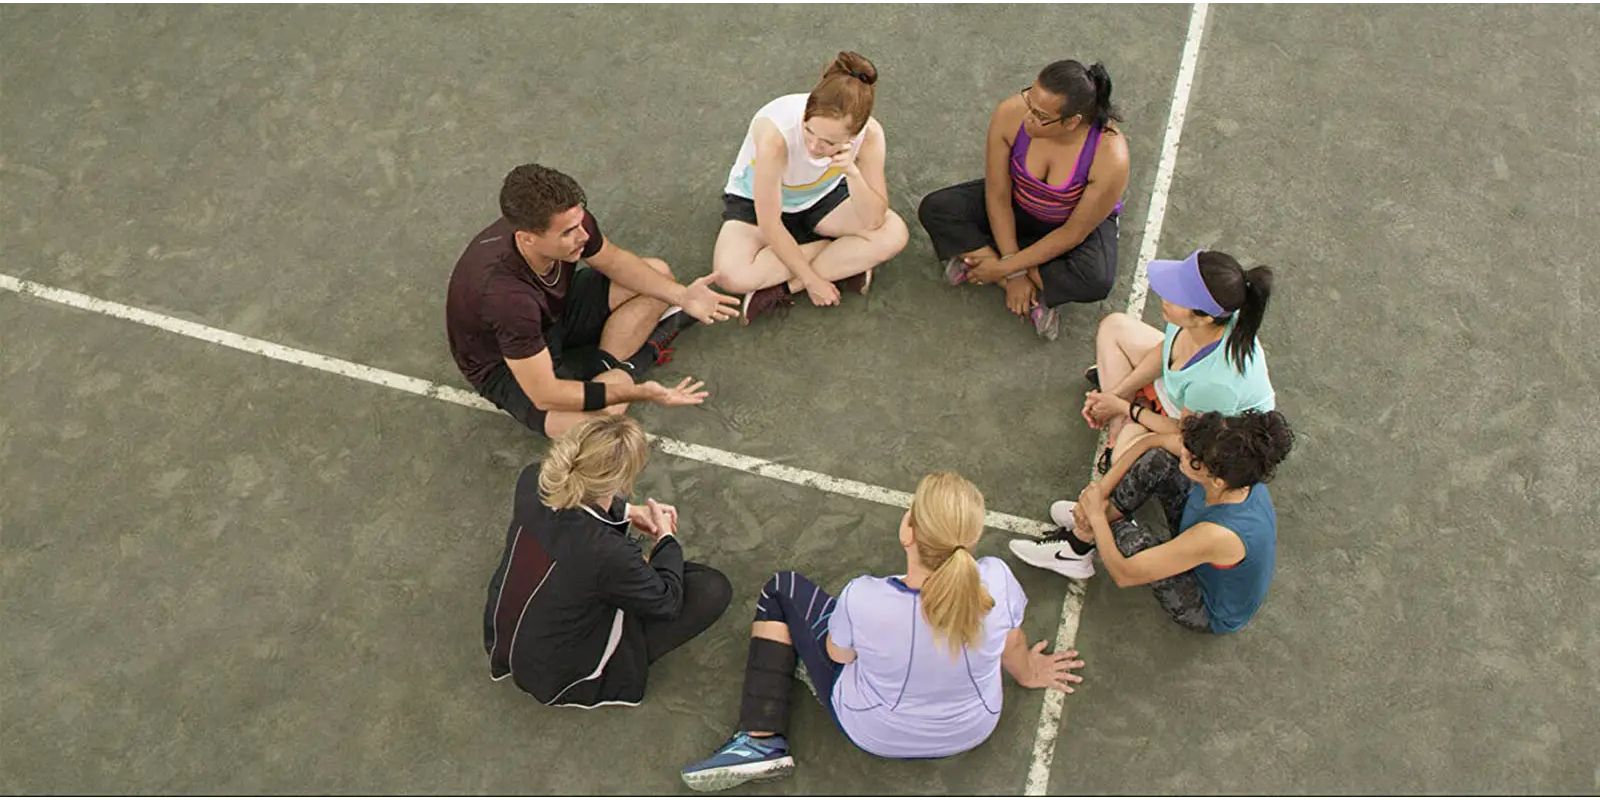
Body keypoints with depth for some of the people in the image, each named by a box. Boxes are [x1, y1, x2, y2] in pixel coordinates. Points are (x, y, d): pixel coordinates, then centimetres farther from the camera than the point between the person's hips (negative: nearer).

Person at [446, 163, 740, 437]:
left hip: (555, 313, 7)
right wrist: (638, 393, -38)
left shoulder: (569, 221, -25)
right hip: (505, 366, -7)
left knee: (658, 272, 1)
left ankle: (607, 366, -7)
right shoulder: (505, 293, -43)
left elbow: (612, 260, -1)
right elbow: (544, 396, -37)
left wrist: (681, 295, -13)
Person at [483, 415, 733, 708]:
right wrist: (666, 539, -1)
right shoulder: (609, 554, -38)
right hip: (554, 677, -6)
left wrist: (627, 511, 1)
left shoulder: (532, 482, -22)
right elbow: (667, 602, -16)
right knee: (713, 589, -8)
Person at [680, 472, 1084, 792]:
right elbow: (1011, 646, -7)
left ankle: (761, 741, 6)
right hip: (972, 730, 4)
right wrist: (1027, 672, 18)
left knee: (782, 589, 8)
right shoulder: (996, 580, -30)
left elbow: (838, 653, -13)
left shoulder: (863, 600, -37)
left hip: (875, 734, -3)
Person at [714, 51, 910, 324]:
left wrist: (852, 173, -42)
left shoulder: (870, 133, -28)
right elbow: (770, 225, -29)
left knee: (894, 234, -23)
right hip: (755, 202, -3)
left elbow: (874, 221, -25)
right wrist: (812, 280, -22)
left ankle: (784, 288, -18)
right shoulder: (775, 135, -39)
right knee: (732, 275, -33)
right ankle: (842, 267, -13)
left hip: (821, 198, 3)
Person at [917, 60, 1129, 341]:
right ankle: (1034, 299, -21)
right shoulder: (1010, 114, -30)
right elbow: (997, 196, -20)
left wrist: (1006, 268, -22)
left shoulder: (1111, 157, -36)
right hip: (1017, 207, 3)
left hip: (1081, 221, -3)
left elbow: (1073, 234, -24)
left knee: (1096, 281, -35)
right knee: (934, 209, -19)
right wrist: (1014, 272, -21)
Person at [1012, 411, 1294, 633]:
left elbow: (1123, 575, -34)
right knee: (1155, 462, -12)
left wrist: (1096, 515, -21)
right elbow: (1152, 441, -9)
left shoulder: (1218, 535, -44)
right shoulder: (1229, 461, -25)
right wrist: (1100, 490, -15)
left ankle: (1085, 536, 5)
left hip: (1213, 615, -6)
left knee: (1129, 539, -29)